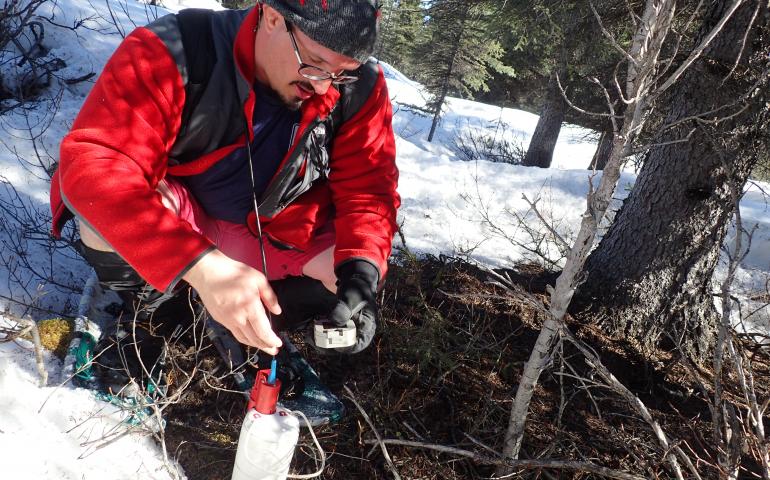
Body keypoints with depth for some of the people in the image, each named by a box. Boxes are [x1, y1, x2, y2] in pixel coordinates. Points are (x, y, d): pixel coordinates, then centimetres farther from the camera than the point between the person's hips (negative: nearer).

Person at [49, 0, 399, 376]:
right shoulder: (174, 52, -26)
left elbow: (368, 188, -14)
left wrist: (360, 271, -35)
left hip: (272, 237, 4)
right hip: (171, 223, -3)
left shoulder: (360, 86, -16)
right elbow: (92, 162, -36)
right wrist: (201, 266, -49)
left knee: (360, 266, -16)